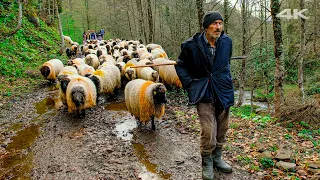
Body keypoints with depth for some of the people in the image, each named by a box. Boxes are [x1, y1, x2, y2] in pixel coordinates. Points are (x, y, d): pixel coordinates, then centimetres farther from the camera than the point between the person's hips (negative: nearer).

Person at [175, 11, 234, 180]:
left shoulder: (227, 41, 1)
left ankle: (217, 158, 37)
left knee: (222, 130, 14)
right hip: (204, 95, -4)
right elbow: (180, 65, 4)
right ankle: (207, 163, 17)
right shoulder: (191, 45, -11)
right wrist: (189, 84, -5)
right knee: (208, 133, -8)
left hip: (223, 92, 5)